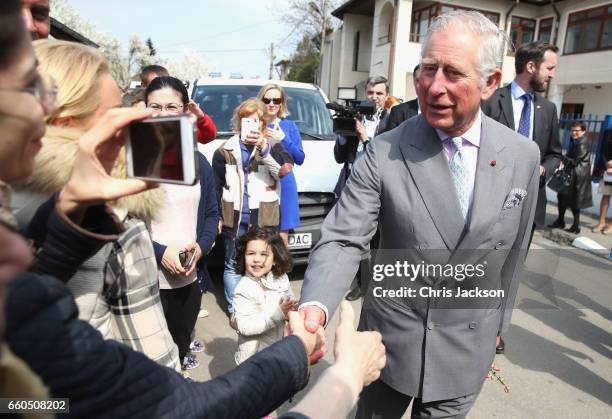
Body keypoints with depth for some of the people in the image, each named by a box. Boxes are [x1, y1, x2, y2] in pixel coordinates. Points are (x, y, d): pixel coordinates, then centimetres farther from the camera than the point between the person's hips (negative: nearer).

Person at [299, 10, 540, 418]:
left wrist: (496, 325, 13)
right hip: (390, 339, -1)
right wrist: (315, 305, -36)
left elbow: (514, 251, 4)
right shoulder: (383, 153, -16)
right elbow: (343, 240, -18)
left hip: (466, 348, 2)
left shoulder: (523, 156, -6)